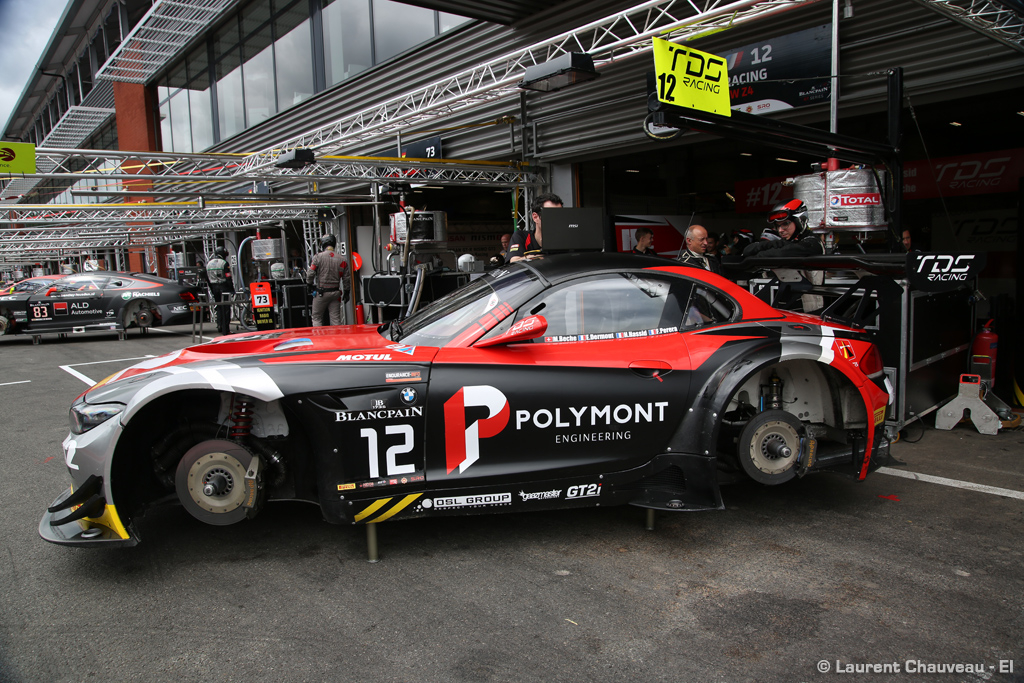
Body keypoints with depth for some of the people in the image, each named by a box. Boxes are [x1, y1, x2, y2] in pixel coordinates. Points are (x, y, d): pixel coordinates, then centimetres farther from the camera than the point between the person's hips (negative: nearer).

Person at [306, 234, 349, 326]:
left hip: (321, 293, -3)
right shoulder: (341, 260, 1)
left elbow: (310, 274, -10)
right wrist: (346, 292, 15)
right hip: (336, 293, 3)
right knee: (336, 318, 7)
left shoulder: (318, 257, -9)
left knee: (317, 318, 9)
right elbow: (346, 279, 4)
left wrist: (309, 284, 10)